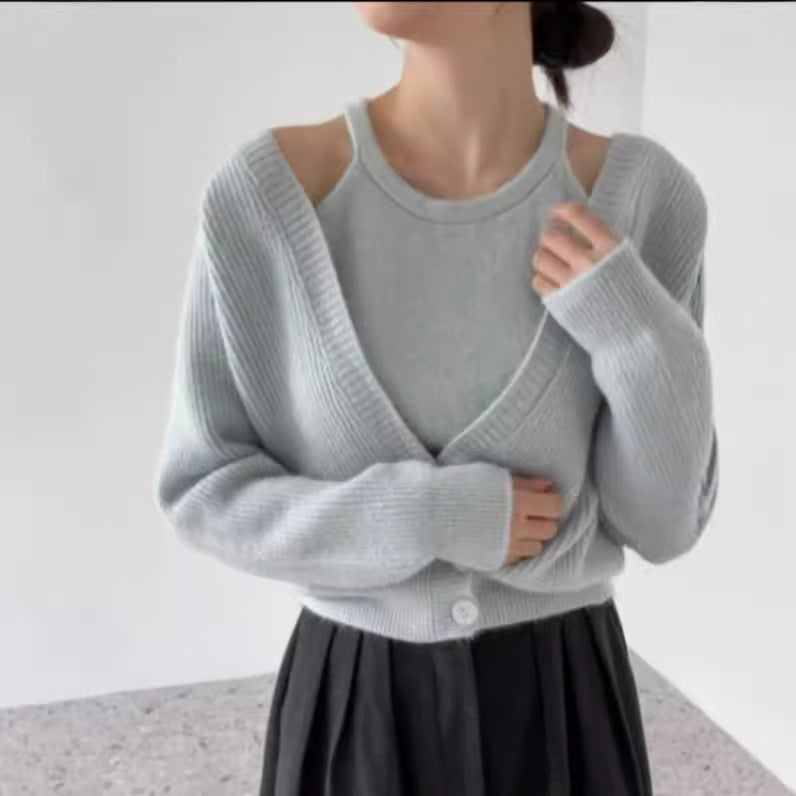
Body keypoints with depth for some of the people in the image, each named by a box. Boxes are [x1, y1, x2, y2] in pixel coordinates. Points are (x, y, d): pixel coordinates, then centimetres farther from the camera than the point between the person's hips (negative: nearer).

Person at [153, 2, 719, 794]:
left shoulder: (640, 196, -13)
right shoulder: (262, 197, -15)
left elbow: (662, 523, -7)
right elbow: (203, 491, -8)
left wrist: (637, 338, -23)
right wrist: (432, 517, -20)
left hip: (564, 701, 1)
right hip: (356, 707, -1)